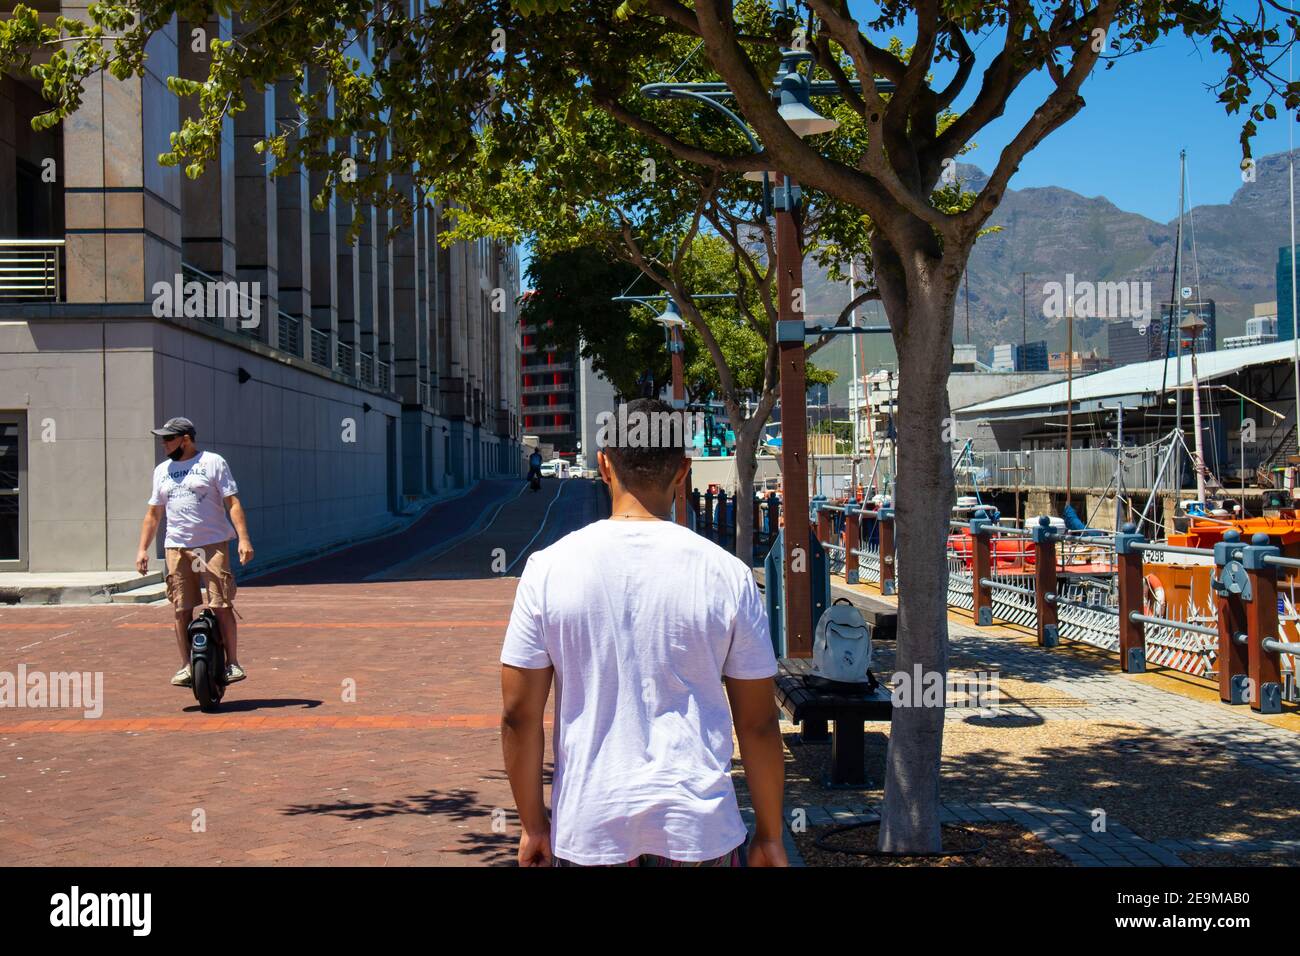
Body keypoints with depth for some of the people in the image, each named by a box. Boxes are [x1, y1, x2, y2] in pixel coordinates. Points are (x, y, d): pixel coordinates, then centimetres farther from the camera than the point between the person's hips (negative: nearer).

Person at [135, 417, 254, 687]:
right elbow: (153, 513, 20)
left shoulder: (213, 462, 1)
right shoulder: (162, 471, 16)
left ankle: (232, 663, 0)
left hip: (213, 545, -4)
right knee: (181, 610, 2)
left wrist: (244, 539, -14)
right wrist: (143, 549, 12)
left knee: (221, 606, -7)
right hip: (177, 548, 4)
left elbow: (232, 502, -4)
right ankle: (186, 666, 8)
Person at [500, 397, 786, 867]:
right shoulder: (727, 574, -5)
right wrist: (769, 836, 10)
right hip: (700, 829, 0)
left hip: (588, 829, 1)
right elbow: (758, 723, -1)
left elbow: (518, 714, -2)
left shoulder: (548, 567, -5)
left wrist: (533, 825, 9)